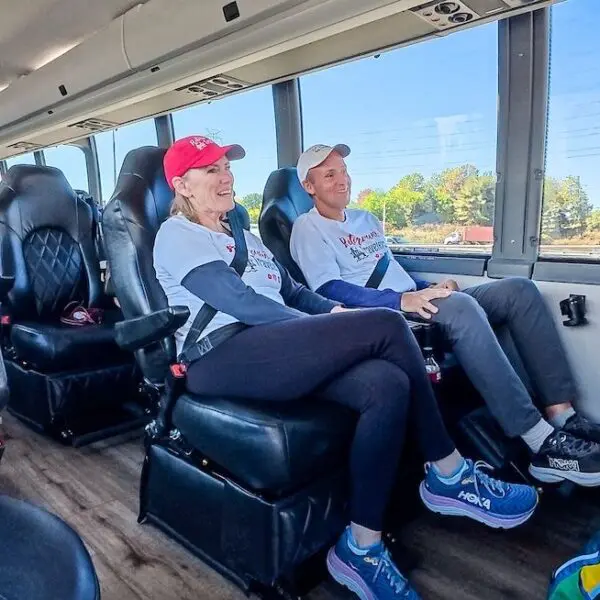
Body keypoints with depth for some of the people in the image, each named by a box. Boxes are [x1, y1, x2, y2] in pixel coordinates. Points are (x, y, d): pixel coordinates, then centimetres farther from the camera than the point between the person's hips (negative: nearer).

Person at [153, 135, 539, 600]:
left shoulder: (242, 235, 29)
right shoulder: (176, 235, 3)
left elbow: (292, 292, 22)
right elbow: (237, 301, -11)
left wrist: (335, 313, 2)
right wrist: (323, 330, -12)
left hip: (276, 350, 8)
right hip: (223, 357, -7)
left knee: (388, 385, -23)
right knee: (387, 327, -22)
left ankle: (361, 547, -10)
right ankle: (450, 475, -5)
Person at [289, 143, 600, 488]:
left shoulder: (368, 220, 26)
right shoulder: (308, 229, 0)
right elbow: (329, 290, -15)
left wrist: (430, 288, 7)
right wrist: (400, 300, -26)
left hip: (412, 305, 9)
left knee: (519, 289, -6)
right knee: (460, 307, -36)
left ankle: (562, 415, -11)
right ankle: (543, 443, -31)